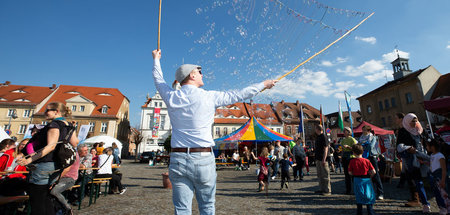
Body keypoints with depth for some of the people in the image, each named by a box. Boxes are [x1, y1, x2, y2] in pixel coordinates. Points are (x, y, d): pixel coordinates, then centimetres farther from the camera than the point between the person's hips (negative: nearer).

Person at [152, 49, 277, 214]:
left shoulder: (171, 97, 3)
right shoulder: (209, 97, -5)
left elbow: (159, 80, 23)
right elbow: (238, 95, 5)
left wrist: (156, 59, 43)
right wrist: (263, 85, 20)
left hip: (178, 159, 3)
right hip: (203, 159, -2)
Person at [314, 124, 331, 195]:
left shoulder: (323, 137, -13)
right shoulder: (317, 137, 14)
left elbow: (326, 148, -17)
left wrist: (324, 159, -21)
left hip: (323, 159, -9)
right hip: (318, 159, 9)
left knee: (325, 175, -1)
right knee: (319, 175, 15)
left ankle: (327, 190, 8)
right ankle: (321, 189, 25)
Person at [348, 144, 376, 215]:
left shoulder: (352, 161, -8)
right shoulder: (366, 161, -6)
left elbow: (350, 172, -6)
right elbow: (373, 172, -5)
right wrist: (369, 176, 12)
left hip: (357, 180, 0)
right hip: (366, 180, 0)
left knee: (359, 198, 12)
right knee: (369, 197, 14)